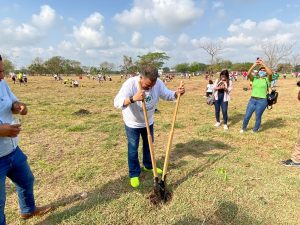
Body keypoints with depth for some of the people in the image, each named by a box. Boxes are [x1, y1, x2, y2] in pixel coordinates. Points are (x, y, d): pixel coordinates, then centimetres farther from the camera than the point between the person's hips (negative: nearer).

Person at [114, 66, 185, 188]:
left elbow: (167, 95, -6)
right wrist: (133, 98, -60)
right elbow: (117, 102, -41)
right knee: (133, 149, 6)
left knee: (149, 145, 21)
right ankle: (134, 174, 26)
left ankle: (148, 166, 45)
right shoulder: (130, 83, -32)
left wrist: (177, 93, -29)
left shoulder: (158, 83, -20)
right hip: (132, 123, -4)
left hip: (148, 121, 4)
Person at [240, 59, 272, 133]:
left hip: (262, 101, -2)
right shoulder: (254, 78, 7)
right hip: (252, 100, 2)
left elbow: (270, 73, -20)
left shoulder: (267, 79, 1)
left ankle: (255, 131, 28)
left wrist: (263, 64, -18)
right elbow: (248, 74, -12)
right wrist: (254, 65, -20)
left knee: (258, 117, 7)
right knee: (247, 116, 7)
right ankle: (243, 128, 31)